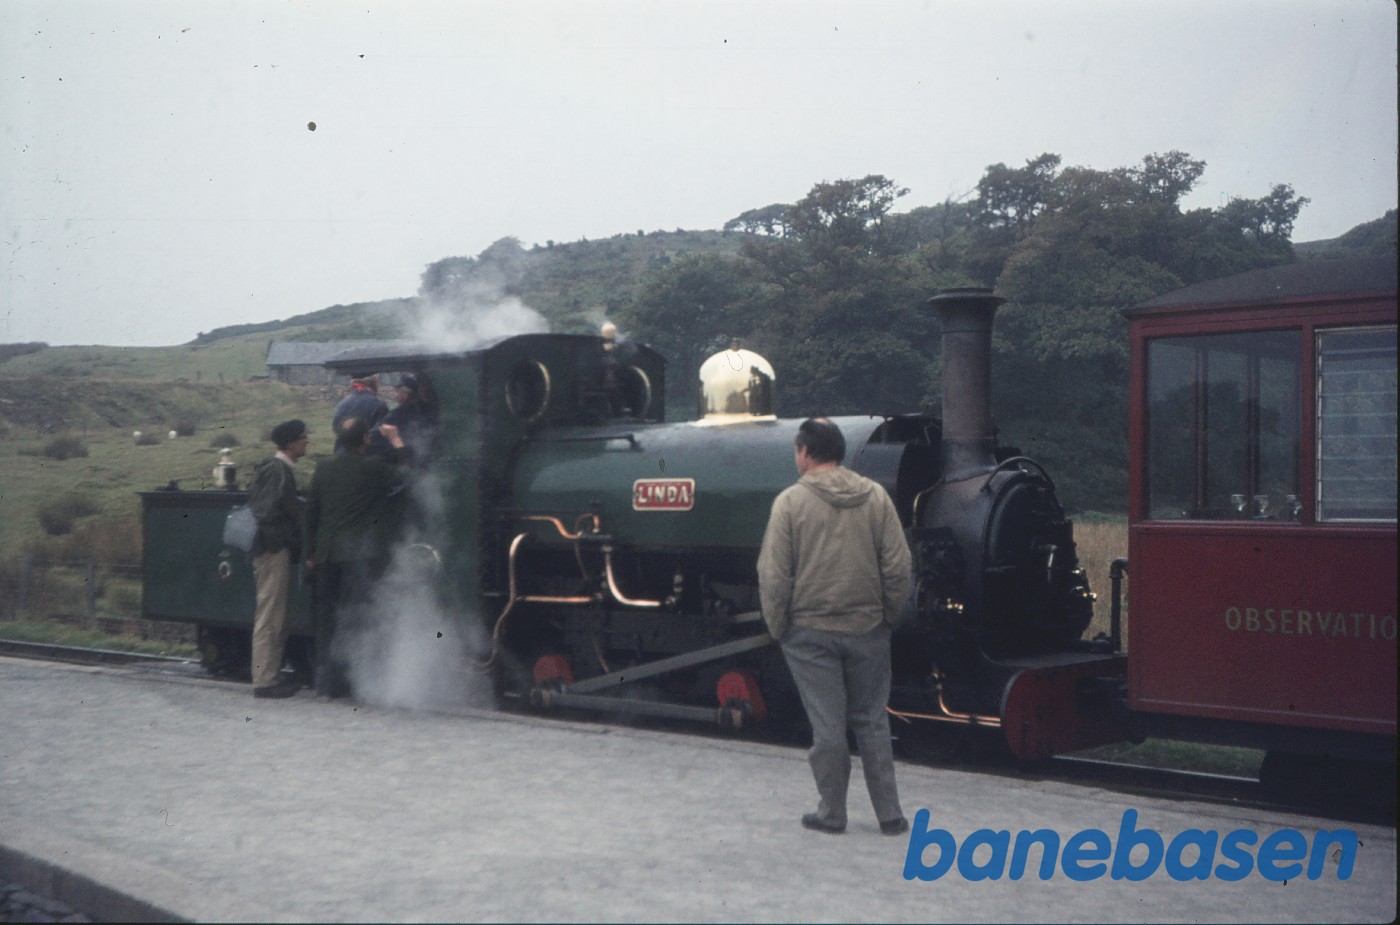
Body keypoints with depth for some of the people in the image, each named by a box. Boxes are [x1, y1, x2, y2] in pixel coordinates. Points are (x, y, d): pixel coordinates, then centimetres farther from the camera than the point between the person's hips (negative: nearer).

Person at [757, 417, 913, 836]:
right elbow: (898, 565, 0)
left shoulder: (791, 501, -7)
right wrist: (888, 615, 10)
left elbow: (773, 574, -9)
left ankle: (832, 813, 13)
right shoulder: (875, 496, 2)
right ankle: (889, 814, 15)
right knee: (872, 723, 12)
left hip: (810, 632, -3)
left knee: (827, 726, 5)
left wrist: (777, 626, 1)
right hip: (868, 629, 3)